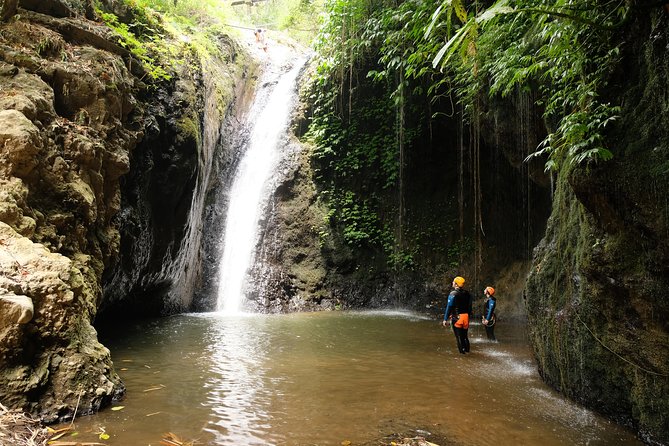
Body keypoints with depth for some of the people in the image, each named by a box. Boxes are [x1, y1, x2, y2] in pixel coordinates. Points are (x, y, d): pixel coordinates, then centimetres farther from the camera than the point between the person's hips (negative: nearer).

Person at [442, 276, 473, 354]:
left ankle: (462, 351, 2)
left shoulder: (453, 294, -12)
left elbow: (449, 307, -13)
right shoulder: (467, 294, 7)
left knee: (459, 337, 1)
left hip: (457, 317, -6)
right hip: (466, 317, 6)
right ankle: (467, 350, 21)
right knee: (465, 336, 17)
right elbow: (470, 306, 12)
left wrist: (445, 319, -9)